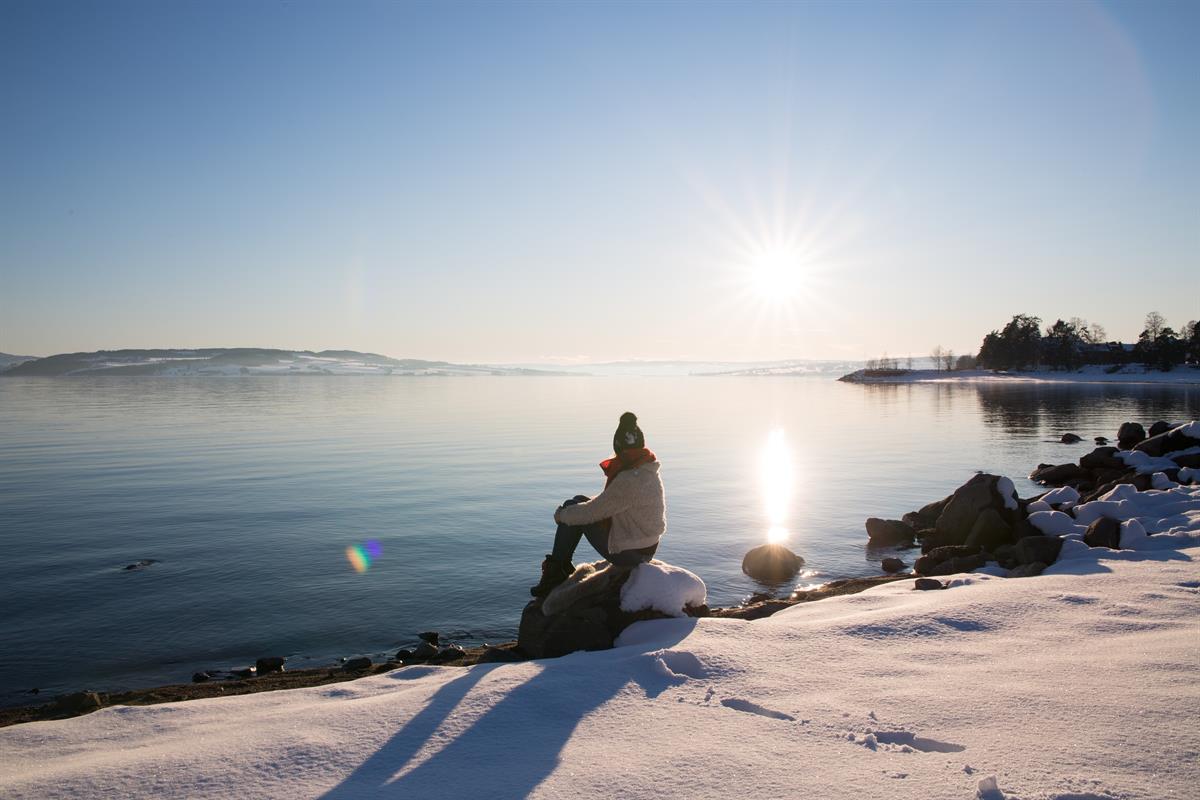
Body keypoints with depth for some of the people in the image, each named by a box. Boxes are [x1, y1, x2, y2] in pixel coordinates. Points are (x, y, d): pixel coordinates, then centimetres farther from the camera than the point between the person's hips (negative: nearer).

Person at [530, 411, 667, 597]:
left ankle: (556, 570, 16)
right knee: (578, 501, 12)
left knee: (574, 509, 1)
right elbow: (608, 501, 13)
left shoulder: (629, 481, -30)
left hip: (628, 554, -9)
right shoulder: (646, 469, 0)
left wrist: (562, 515, -2)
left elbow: (592, 512, -21)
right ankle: (558, 568, 19)